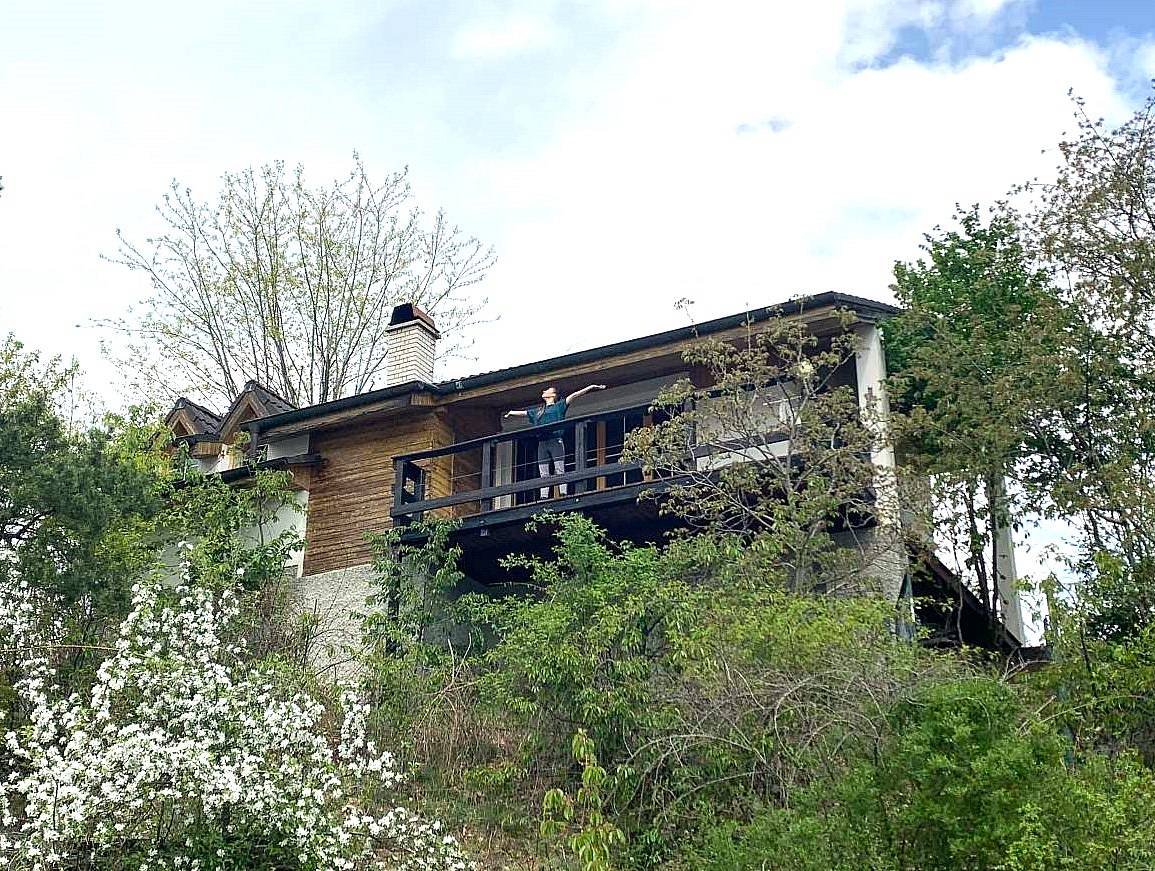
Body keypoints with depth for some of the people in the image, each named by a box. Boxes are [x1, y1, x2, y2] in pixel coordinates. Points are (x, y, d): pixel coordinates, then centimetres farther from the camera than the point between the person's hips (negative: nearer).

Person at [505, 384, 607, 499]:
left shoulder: (559, 406, 13)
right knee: (543, 474, -1)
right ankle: (544, 498, -5)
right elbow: (523, 413, 39)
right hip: (542, 443, 5)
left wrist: (591, 387, 0)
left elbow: (574, 395, 6)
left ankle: (564, 494, -19)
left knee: (560, 471, -12)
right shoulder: (537, 411, 27)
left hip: (556, 441, -5)